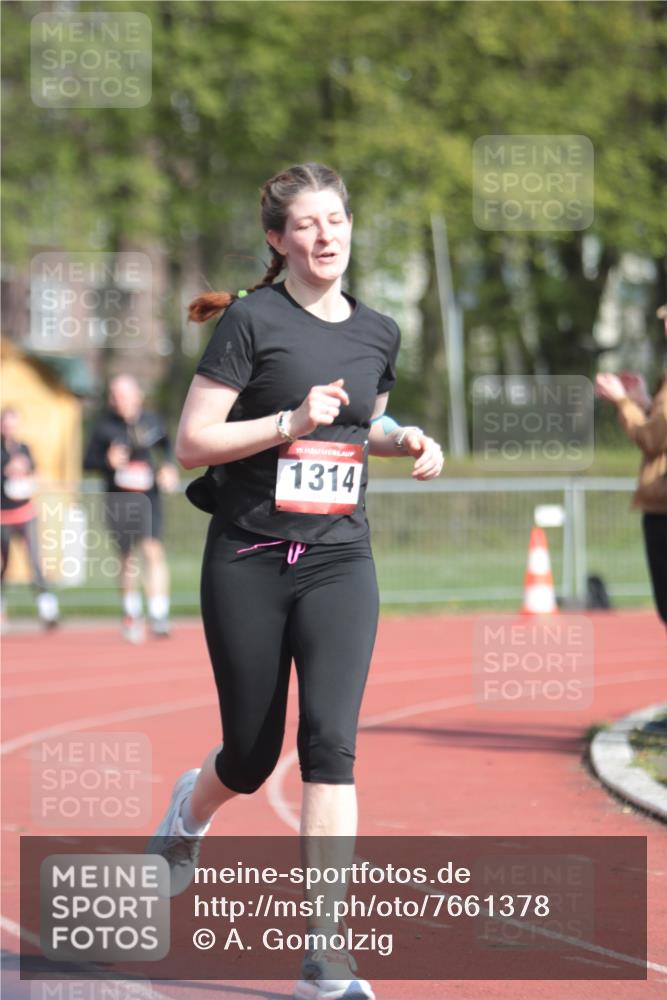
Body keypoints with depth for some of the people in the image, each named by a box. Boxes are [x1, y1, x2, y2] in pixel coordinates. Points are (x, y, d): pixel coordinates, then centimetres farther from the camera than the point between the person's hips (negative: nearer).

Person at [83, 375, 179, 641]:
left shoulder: (151, 421, 0)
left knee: (153, 550, -15)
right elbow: (88, 462, 1)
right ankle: (131, 612, 31)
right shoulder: (104, 426, -5)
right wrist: (108, 461, -19)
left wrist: (169, 467, 2)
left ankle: (158, 615, -17)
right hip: (119, 499, 0)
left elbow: (167, 446, 20)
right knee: (127, 557, 11)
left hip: (148, 496, 0)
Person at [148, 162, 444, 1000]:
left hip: (339, 562, 3)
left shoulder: (377, 333, 9)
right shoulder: (251, 319, -7)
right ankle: (192, 806, 47)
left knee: (330, 739, -15)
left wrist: (407, 441, 6)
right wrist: (292, 421, -20)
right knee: (253, 755, 8)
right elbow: (191, 444, -10)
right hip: (247, 562, -2)